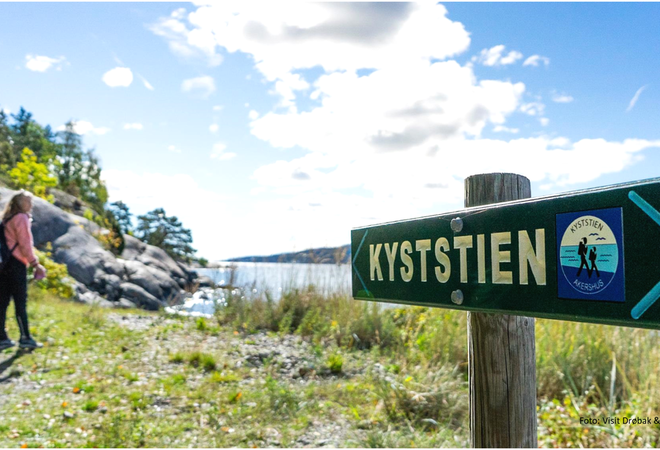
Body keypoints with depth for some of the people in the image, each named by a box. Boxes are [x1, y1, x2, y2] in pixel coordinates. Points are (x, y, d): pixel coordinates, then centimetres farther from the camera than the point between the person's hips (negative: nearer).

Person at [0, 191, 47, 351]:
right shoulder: (21, 218, -7)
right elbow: (25, 244, -12)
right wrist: (35, 263, -9)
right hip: (16, 264, -8)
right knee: (21, 302, -3)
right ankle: (25, 338, 2)